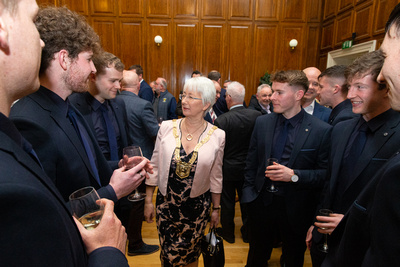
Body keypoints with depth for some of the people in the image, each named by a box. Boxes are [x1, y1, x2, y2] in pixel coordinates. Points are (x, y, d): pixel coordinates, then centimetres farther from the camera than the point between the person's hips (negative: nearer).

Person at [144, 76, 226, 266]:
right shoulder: (167, 127, -9)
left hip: (197, 206, 0)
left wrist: (216, 209, 8)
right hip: (166, 203, 1)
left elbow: (216, 177, 0)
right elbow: (154, 167, -1)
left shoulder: (217, 136, -9)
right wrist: (148, 201, 3)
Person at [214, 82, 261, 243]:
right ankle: (247, 233, 39)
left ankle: (228, 233, 35)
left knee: (227, 202, 17)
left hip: (228, 168, -3)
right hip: (249, 167, 4)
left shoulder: (222, 120, -23)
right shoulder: (257, 115, -13)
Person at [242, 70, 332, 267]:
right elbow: (251, 162, 4)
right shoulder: (262, 122, -2)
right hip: (261, 202, 3)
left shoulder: (321, 130, -13)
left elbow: (325, 174, -12)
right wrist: (248, 192, 0)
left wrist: (294, 175, -25)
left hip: (295, 208, -2)